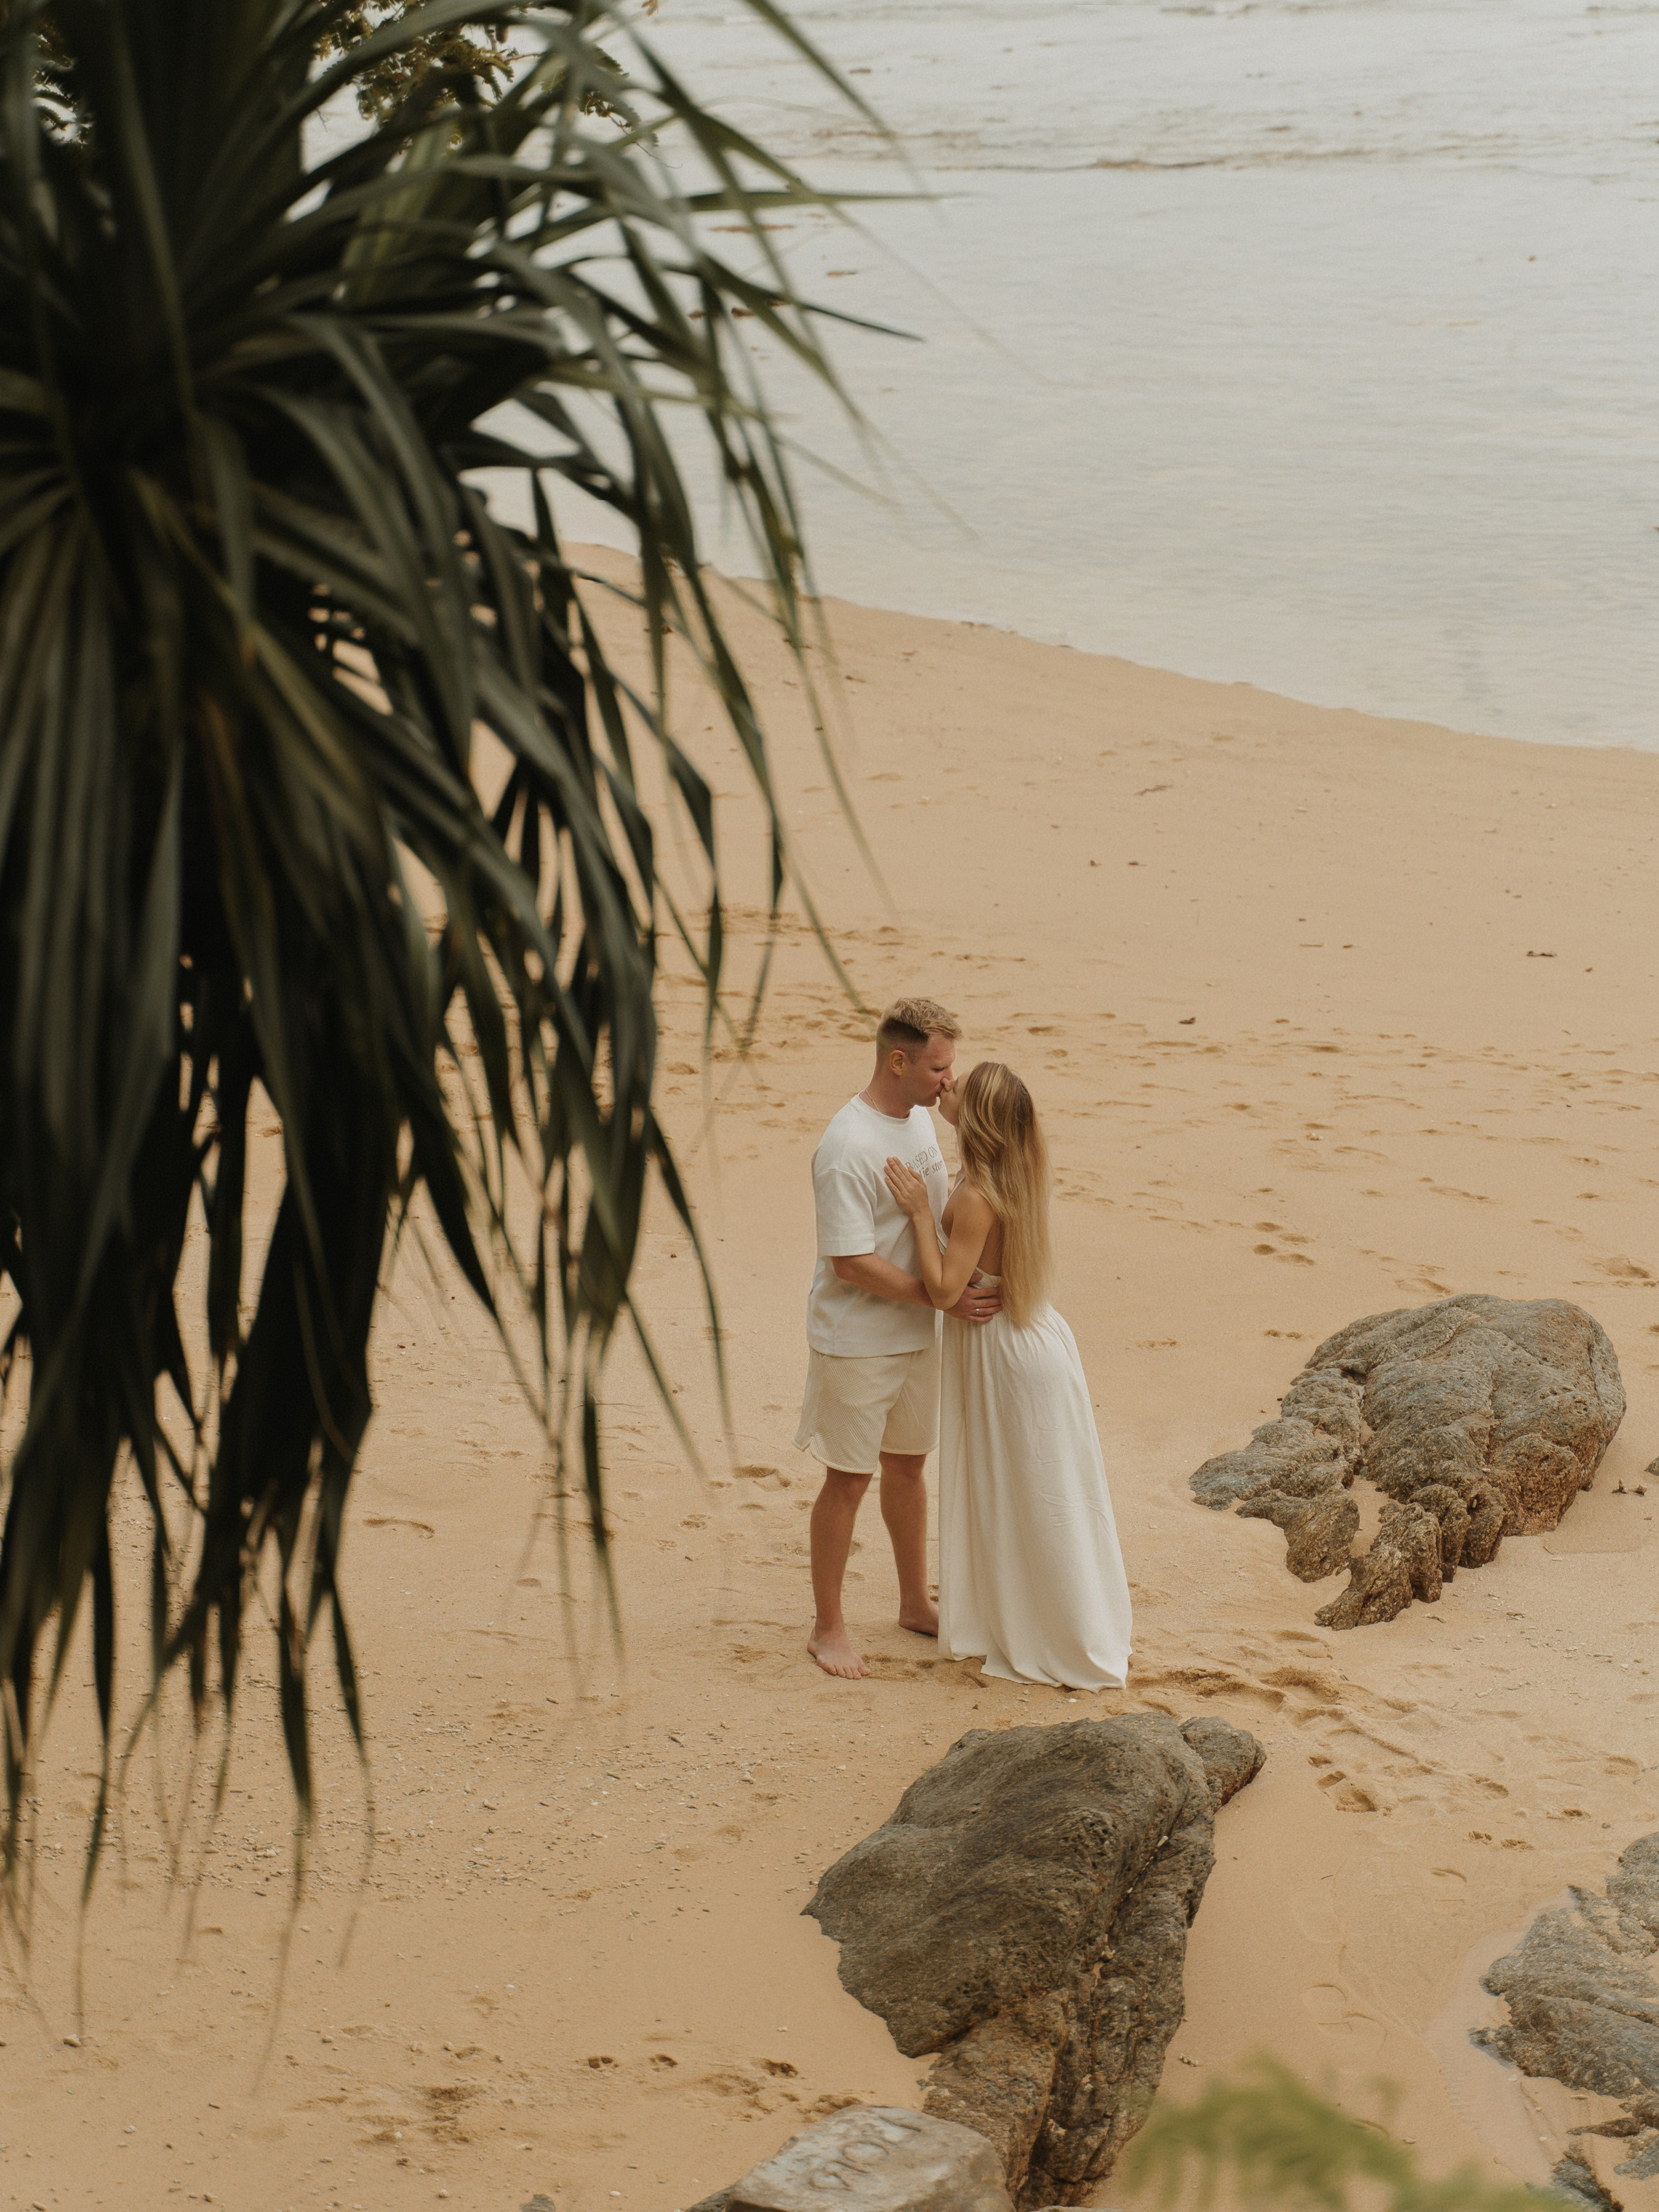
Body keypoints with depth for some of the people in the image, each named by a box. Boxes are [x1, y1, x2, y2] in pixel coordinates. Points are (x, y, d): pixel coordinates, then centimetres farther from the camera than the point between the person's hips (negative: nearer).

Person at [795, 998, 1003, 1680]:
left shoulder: (919, 1118, 3)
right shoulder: (847, 1148, -25)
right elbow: (851, 1263, -25)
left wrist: (954, 1281, 12)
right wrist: (942, 1297, -23)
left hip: (916, 1335, 8)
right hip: (856, 1341, -8)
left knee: (907, 1464, 20)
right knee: (849, 1478, 2)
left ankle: (915, 1604, 34)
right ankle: (828, 1626, 15)